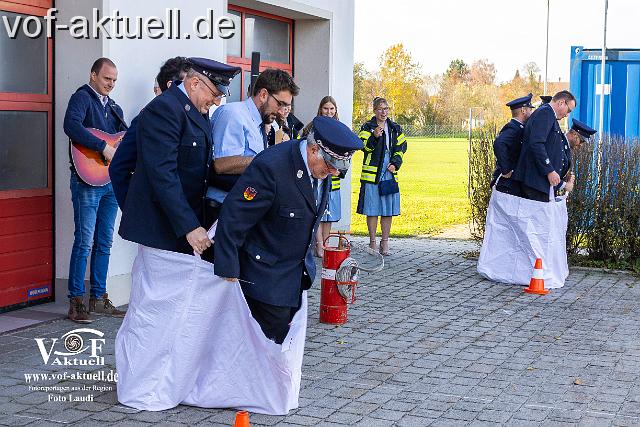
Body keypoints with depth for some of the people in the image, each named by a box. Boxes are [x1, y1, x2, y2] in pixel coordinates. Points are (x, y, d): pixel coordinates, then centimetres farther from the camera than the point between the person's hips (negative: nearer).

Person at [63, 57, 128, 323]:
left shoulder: (113, 107, 20)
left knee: (104, 243, 10)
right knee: (85, 242, -7)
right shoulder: (82, 97, -4)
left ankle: (98, 298, 18)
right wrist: (104, 147, -24)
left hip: (112, 180, 8)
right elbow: (71, 125, -23)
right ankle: (76, 302, -1)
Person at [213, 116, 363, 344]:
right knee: (272, 336, -6)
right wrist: (228, 271, -24)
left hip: (296, 272, 8)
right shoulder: (270, 166, -28)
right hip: (266, 272, -8)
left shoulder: (322, 166, -3)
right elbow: (232, 218, -26)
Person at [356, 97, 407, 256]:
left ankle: (384, 243, 16)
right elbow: (365, 146, -15)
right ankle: (372, 242, 11)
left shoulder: (395, 128, 12)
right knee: (372, 210, 0)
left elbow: (401, 147, 15)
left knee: (388, 211, 7)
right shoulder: (367, 127, -2)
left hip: (389, 174, 4)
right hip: (372, 174, -4)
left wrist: (395, 163, 0)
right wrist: (375, 136, -33)